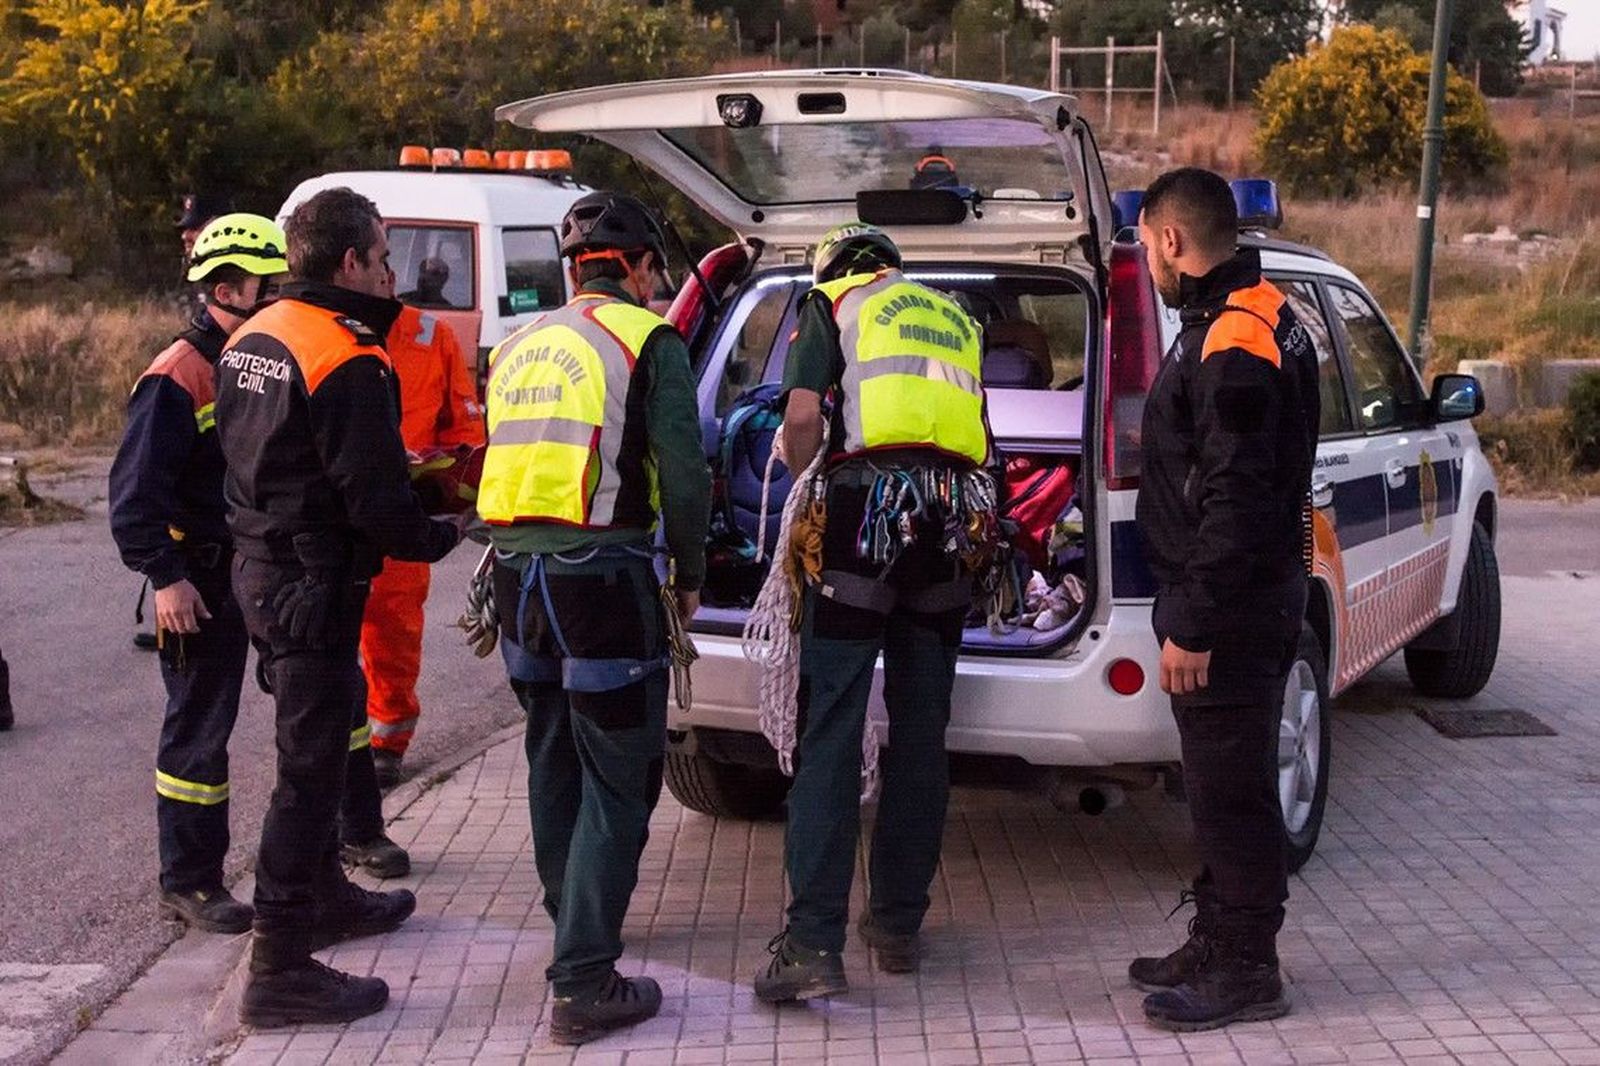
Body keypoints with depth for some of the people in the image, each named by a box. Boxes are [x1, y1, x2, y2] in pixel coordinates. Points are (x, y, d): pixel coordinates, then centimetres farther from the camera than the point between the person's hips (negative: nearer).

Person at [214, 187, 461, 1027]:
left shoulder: (252, 338, 9)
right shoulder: (345, 359, -20)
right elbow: (376, 501, -22)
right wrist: (439, 537, -4)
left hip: (262, 569, 10)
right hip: (316, 585, -10)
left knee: (318, 744, 25)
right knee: (308, 768, -4)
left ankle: (325, 897, 42)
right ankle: (279, 971, 2)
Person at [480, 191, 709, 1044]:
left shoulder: (519, 347, 15)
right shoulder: (648, 342, -5)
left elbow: (508, 461, 17)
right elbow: (683, 474, -9)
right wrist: (690, 575, 3)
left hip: (519, 574, 7)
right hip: (603, 580, -7)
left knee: (554, 760, 22)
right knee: (616, 781, -1)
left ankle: (574, 919, 40)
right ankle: (583, 984, -3)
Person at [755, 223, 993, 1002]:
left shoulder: (831, 303, 11)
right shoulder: (957, 319, 26)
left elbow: (803, 416, -3)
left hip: (867, 506, -5)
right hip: (954, 519, 5)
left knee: (830, 733, -6)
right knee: (920, 733, 11)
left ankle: (814, 943, -11)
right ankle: (897, 925, 18)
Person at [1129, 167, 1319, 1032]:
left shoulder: (1235, 341, -19)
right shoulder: (1249, 319, 14)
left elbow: (1235, 499, -24)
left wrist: (1194, 625, -23)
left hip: (1232, 609, -11)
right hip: (1240, 598, 11)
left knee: (1230, 789, -2)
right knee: (1222, 782, 17)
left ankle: (1245, 970, 8)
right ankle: (1217, 945, 29)